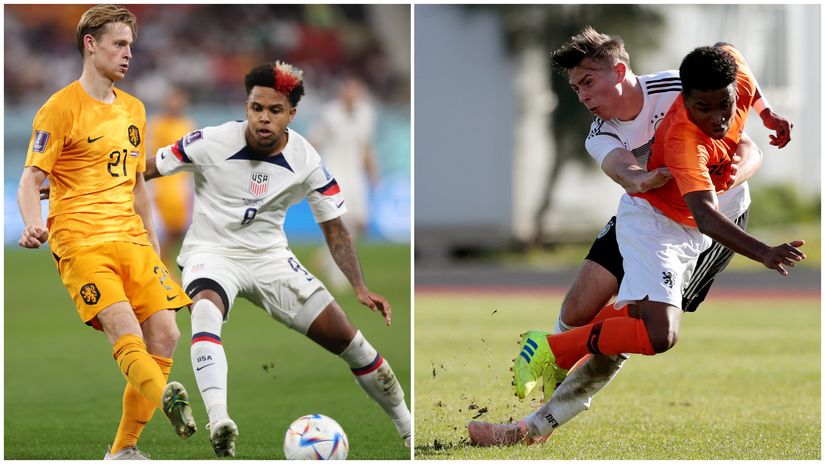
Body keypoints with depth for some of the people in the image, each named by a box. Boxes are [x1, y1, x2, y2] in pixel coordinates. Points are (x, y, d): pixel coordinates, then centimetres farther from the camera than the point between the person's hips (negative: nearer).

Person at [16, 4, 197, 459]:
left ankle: (124, 448, 3)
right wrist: (33, 224, -27)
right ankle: (166, 399, -48)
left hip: (130, 239, 6)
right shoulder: (61, 108, -3)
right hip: (81, 243, -6)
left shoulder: (133, 110, 18)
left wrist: (153, 246, 26)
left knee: (164, 335, -6)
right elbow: (30, 180, -7)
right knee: (125, 333, -24)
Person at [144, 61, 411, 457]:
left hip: (270, 258, 3)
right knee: (206, 311, -38)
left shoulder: (306, 161, -10)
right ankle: (219, 423, -52)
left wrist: (361, 289, -13)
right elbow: (147, 170, -5)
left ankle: (408, 427, 16)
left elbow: (333, 227, -3)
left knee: (344, 336, -3)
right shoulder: (212, 143, -17)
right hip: (211, 253, -3)